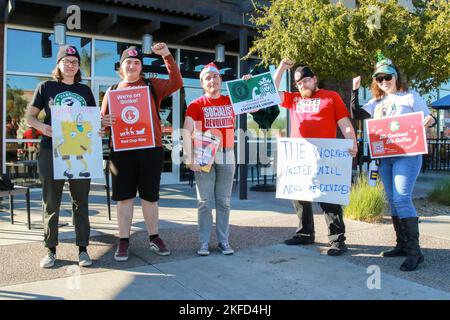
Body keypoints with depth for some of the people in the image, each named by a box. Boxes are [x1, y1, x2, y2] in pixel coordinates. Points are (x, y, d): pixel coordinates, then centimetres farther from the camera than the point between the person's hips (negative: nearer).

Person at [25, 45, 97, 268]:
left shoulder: (85, 91, 14)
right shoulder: (46, 87, 7)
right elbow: (29, 117, 5)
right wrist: (43, 127, -17)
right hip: (51, 151, -2)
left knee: (80, 201, 5)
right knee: (51, 202, 5)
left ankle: (82, 249, 14)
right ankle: (51, 249, 16)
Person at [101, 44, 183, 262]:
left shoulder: (152, 86, 9)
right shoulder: (113, 91, 12)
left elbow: (176, 83, -6)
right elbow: (103, 119, 12)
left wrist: (167, 56, -14)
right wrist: (104, 122, -12)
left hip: (151, 149, 0)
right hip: (122, 150, 1)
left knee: (150, 196, 8)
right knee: (124, 197, 4)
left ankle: (154, 238, 21)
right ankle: (124, 241, 14)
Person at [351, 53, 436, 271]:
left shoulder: (410, 97, 3)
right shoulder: (376, 102, 16)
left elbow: (427, 120, 1)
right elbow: (357, 114, 6)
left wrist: (430, 120, -22)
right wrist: (355, 91, 0)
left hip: (407, 155, -6)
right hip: (384, 156, 6)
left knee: (402, 199, -17)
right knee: (392, 200, 8)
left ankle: (414, 250, -13)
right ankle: (402, 245, 17)